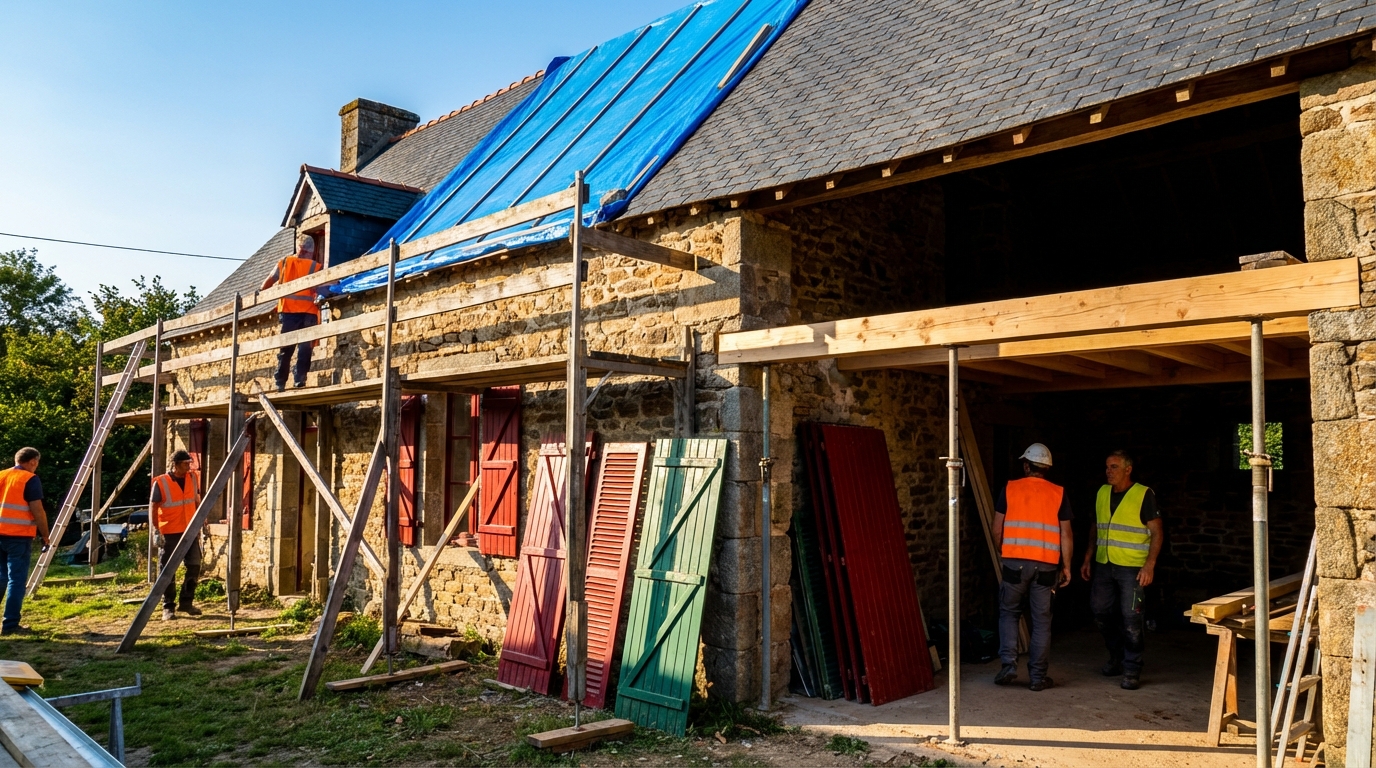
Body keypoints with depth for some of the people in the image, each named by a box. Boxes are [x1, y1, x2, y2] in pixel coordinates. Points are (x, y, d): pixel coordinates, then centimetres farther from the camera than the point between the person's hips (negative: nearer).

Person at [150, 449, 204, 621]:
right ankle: (168, 607, 11)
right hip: (169, 534, -5)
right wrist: (156, 530, -14)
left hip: (190, 531, 5)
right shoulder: (161, 483, -10)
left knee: (195, 566, 4)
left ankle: (186, 603, 18)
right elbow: (153, 507, -7)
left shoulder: (193, 478, 4)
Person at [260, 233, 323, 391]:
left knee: (285, 348, 8)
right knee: (304, 348, -1)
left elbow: (269, 281, 17)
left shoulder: (285, 262, 10)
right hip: (308, 311, -3)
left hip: (287, 310, 3)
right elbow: (319, 291, -8)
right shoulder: (316, 267, 1)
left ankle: (280, 383, 5)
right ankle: (299, 380, -11)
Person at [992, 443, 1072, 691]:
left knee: (1009, 613, 13)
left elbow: (997, 529, 4)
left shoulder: (1010, 489, 2)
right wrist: (1066, 566, 9)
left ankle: (1009, 666, 3)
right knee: (1041, 620, 7)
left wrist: (1001, 552, 20)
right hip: (1046, 565, 1)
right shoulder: (1058, 493, 3)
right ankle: (1038, 676, 10)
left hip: (1015, 562, -1)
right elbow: (1066, 534, 1)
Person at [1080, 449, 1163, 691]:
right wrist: (1087, 560, 14)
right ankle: (1116, 657, 30)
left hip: (1132, 568, -6)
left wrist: (1150, 565, -17)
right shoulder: (1102, 493, 11)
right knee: (1100, 612, 10)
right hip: (1103, 565, 6)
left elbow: (1156, 533, -8)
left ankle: (1132, 670, 7)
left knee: (1131, 617, -5)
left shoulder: (1144, 495, -7)